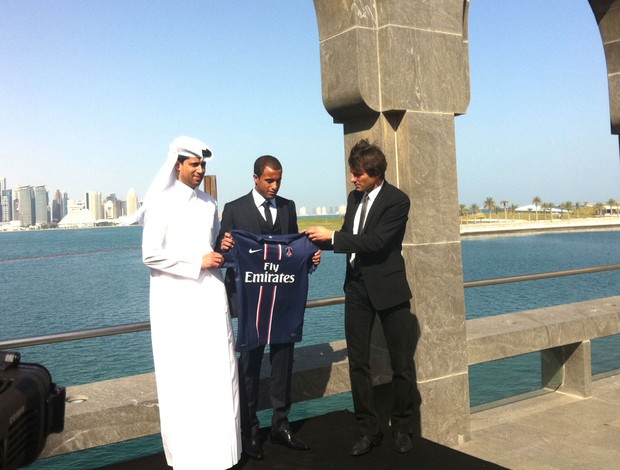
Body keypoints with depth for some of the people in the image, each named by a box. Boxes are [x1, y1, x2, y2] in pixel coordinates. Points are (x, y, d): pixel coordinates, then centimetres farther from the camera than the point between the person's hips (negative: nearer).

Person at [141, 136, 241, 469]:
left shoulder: (209, 204, 12)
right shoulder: (162, 203, -5)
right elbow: (151, 255, -12)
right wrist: (198, 262, -13)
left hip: (210, 296, 5)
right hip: (176, 300, -5)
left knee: (219, 372, 4)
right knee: (182, 376, 1)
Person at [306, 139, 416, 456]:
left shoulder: (397, 200, -13)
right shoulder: (354, 197, 8)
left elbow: (376, 241, -23)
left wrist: (332, 236, -20)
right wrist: (318, 240, 0)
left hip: (388, 287, -6)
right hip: (357, 286, 6)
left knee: (402, 363, 6)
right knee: (358, 362, 8)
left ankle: (401, 428, 24)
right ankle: (368, 430, 20)